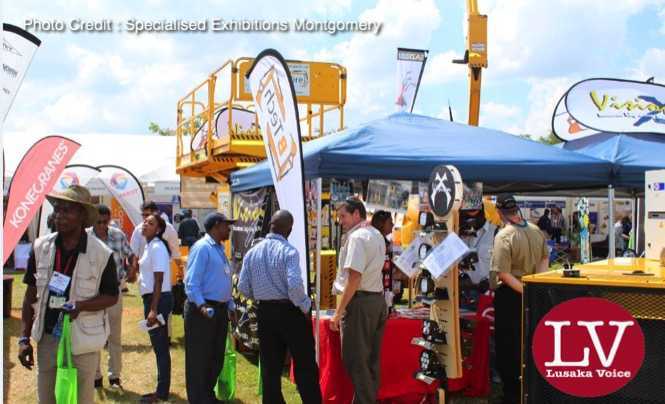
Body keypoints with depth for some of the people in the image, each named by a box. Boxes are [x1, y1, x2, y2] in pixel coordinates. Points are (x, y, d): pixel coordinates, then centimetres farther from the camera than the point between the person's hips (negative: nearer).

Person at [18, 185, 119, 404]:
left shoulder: (101, 254, -12)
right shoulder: (41, 247, -1)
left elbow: (111, 296, -4)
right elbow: (31, 294, 6)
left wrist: (79, 306, -22)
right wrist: (24, 338, 3)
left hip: (83, 341, -3)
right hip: (47, 338, 3)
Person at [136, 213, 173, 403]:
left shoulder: (157, 247, -15)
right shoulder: (149, 246, 13)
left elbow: (159, 281, -20)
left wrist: (153, 309, -24)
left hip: (158, 299, -10)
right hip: (152, 298, 10)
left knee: (160, 346, -3)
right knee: (159, 346, 15)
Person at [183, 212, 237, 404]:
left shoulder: (220, 248, 16)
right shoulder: (202, 247, -13)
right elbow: (191, 282, -20)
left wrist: (230, 306, 19)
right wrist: (201, 305, -31)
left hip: (220, 310, 9)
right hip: (203, 310, -9)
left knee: (216, 357, 17)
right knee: (199, 359, 1)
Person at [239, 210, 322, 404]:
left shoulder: (252, 252, 2)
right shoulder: (288, 251, -15)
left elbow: (243, 288, 3)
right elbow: (294, 285, -25)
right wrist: (305, 306, -9)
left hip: (265, 312, 5)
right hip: (290, 311, -5)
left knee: (270, 367, 13)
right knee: (305, 366, 6)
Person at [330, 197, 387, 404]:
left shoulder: (357, 237, -13)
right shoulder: (377, 235, 15)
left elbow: (354, 278, -20)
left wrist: (338, 312, -19)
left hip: (360, 301, -9)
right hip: (378, 300, 10)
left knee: (355, 359, -2)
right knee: (371, 358, 14)